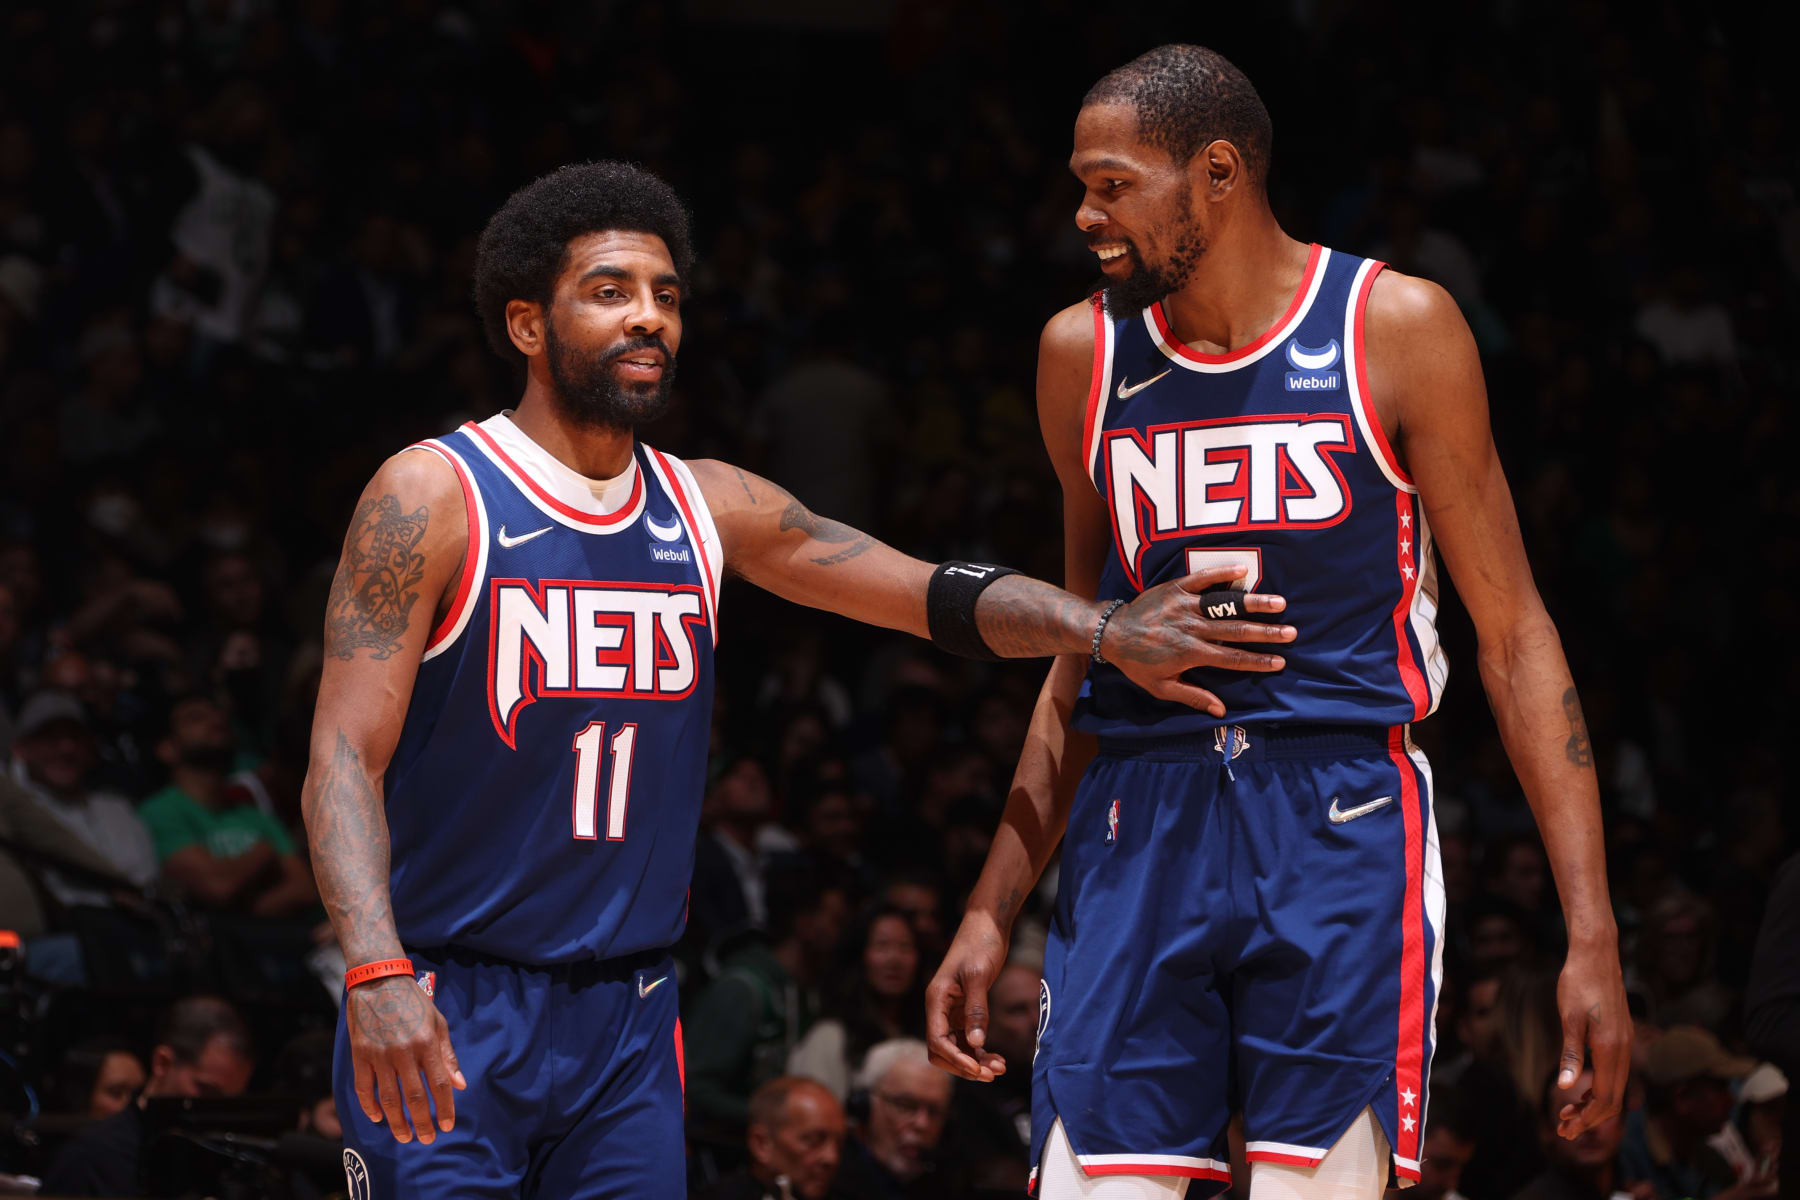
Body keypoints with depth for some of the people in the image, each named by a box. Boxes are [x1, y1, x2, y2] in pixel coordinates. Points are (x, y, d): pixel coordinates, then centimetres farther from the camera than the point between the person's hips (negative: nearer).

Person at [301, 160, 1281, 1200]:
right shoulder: (432, 499, -8)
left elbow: (938, 593, 5)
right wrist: (376, 974, -30)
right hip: (446, 1016, -5)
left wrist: (1107, 633, -15)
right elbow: (345, 760, -15)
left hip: (628, 1024, 5)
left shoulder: (708, 509, 8)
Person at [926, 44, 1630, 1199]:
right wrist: (990, 913, 14)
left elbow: (1513, 631, 0)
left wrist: (1591, 930, -7)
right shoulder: (1083, 355, 10)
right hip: (1137, 832, 4)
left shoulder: (1395, 330, -1)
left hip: (1340, 827, -3)